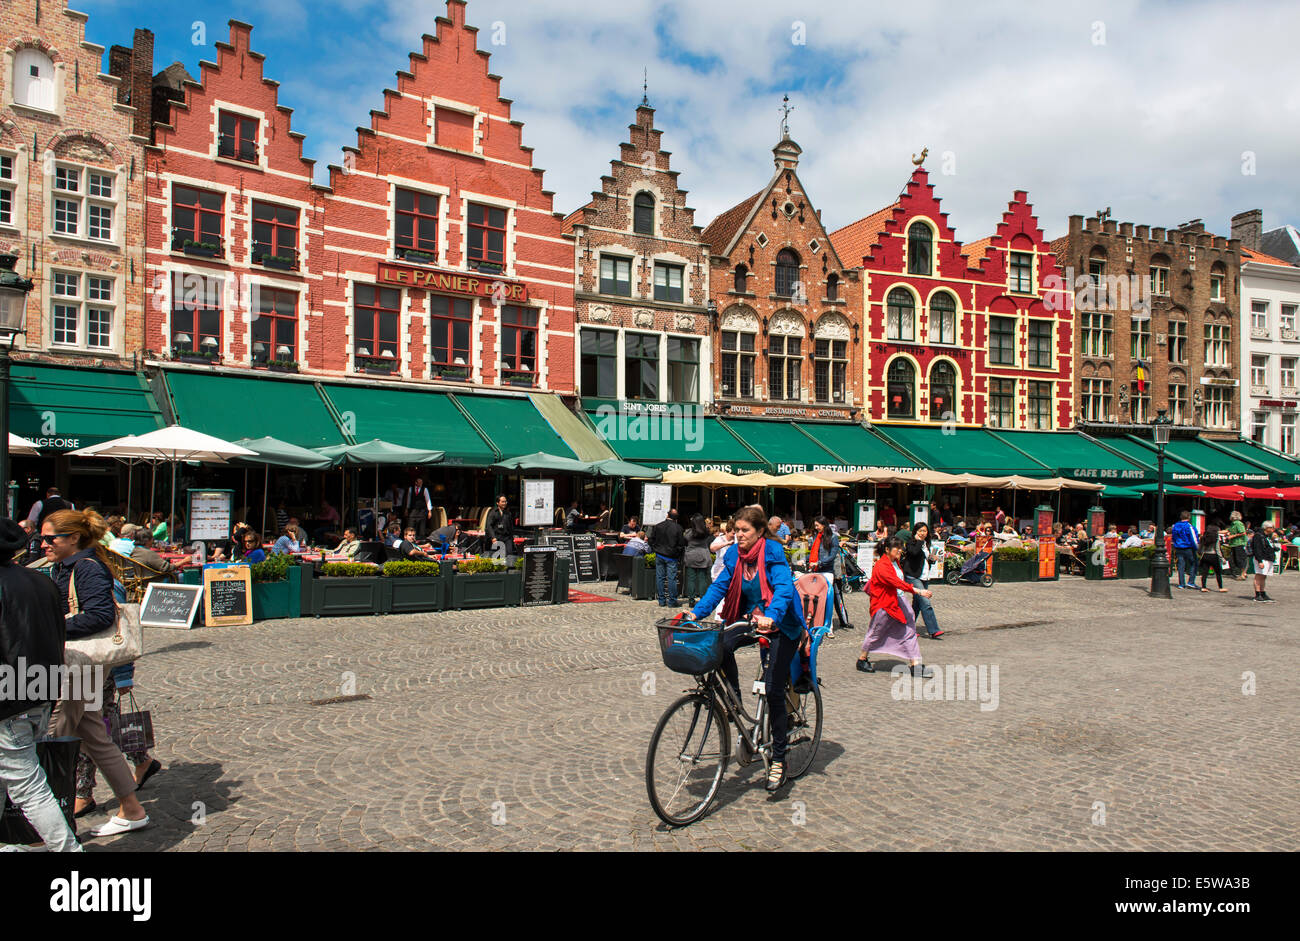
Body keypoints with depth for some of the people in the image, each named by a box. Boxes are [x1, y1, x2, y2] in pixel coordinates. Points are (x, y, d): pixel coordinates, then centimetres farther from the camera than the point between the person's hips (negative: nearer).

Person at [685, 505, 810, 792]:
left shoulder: (773, 553, -19)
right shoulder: (734, 555, -1)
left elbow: (784, 587, -31)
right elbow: (720, 586, -4)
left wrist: (771, 617, -48)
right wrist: (696, 612, -18)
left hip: (781, 625, -5)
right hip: (751, 617, 5)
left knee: (773, 691, -8)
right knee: (722, 644, -28)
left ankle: (778, 759, 7)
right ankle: (735, 703, -5)